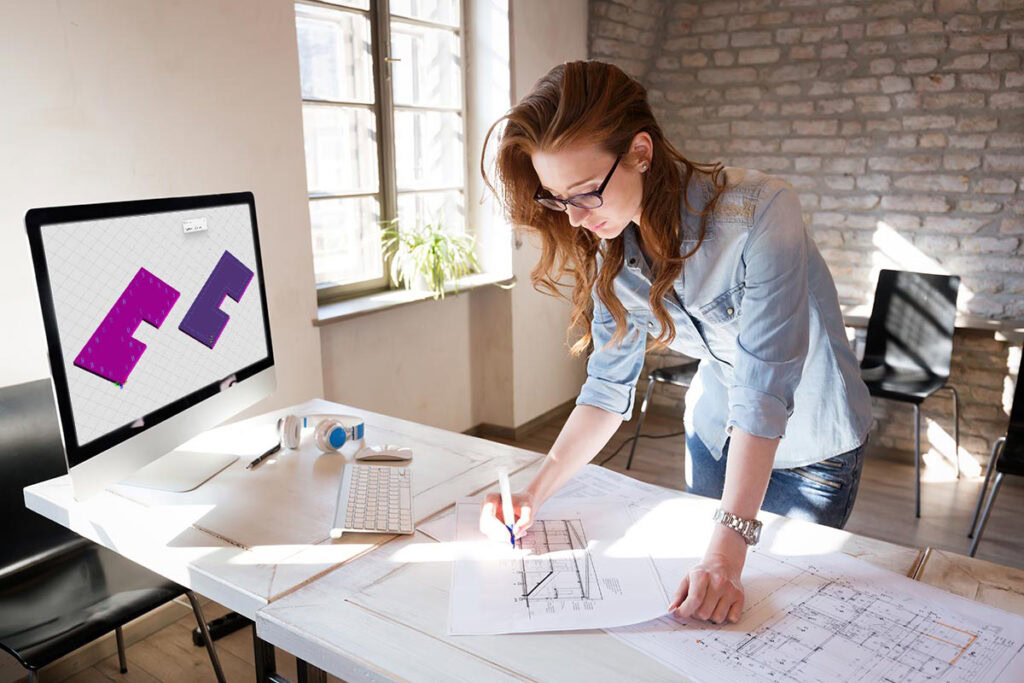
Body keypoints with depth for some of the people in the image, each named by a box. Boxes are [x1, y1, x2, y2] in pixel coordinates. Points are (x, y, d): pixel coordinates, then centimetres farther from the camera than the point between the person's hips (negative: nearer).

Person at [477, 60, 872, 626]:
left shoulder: (757, 213, -33)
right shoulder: (611, 250, -14)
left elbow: (764, 392, -36)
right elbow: (609, 386, -11)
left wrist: (729, 548, -40)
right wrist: (534, 494, -21)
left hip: (810, 443, -4)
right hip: (714, 435, 5)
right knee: (699, 610, 18)